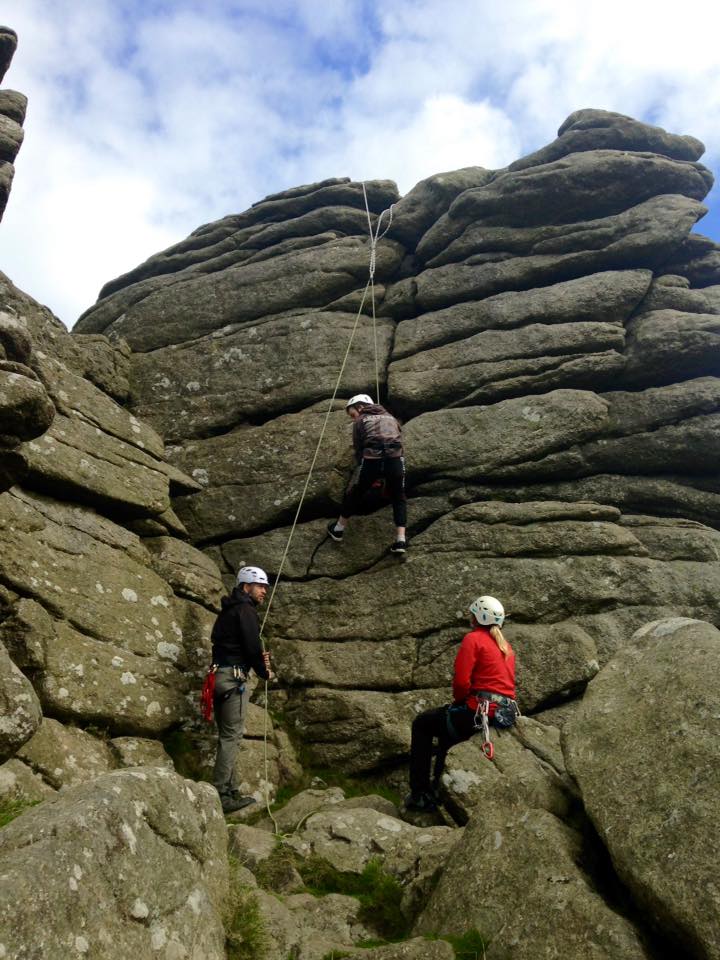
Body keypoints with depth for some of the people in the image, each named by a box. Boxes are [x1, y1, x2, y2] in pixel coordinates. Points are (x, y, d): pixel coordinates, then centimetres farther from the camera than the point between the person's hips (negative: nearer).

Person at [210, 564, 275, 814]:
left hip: (219, 674, 10)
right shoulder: (245, 610, -9)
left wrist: (258, 659, 13)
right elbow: (252, 645, -14)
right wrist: (264, 672, 2)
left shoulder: (228, 610, 21)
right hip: (233, 677, -10)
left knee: (227, 735, 12)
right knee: (231, 736, -8)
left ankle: (231, 791, 16)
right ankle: (221, 795, -9)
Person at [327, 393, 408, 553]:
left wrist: (370, 476, 23)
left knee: (354, 493, 20)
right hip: (395, 460, 2)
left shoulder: (360, 422, 17)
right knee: (398, 499, 19)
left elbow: (359, 450, 14)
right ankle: (401, 540, 8)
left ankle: (338, 529, 35)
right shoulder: (390, 418, 28)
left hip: (371, 461, -2)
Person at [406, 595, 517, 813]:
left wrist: (459, 702, 4)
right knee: (446, 724, 32)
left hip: (481, 712, -8)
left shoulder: (473, 638, -7)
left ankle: (420, 794, 11)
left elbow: (461, 680, -17)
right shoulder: (506, 646, 18)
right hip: (506, 715, 8)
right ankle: (438, 788, 36)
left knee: (422, 724, 12)